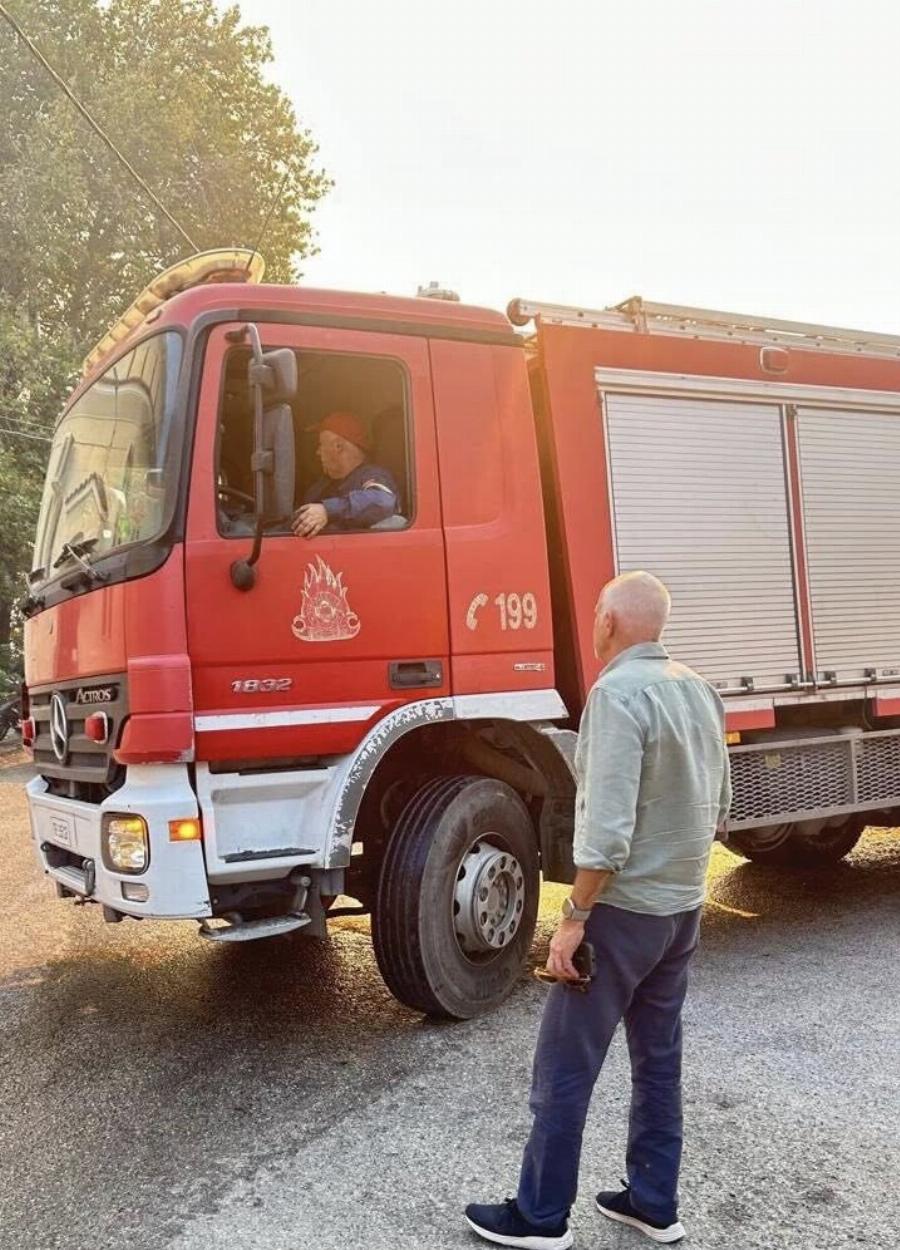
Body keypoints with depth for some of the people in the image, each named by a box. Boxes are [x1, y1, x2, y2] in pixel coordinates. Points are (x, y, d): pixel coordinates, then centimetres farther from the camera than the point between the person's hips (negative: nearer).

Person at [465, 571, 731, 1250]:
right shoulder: (700, 691, 5)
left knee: (565, 1068, 5)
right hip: (683, 909, 8)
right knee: (660, 1059, 18)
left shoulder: (618, 692, -20)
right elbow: (718, 809, 14)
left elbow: (606, 830, -25)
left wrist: (574, 918, -18)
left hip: (623, 911, -8)